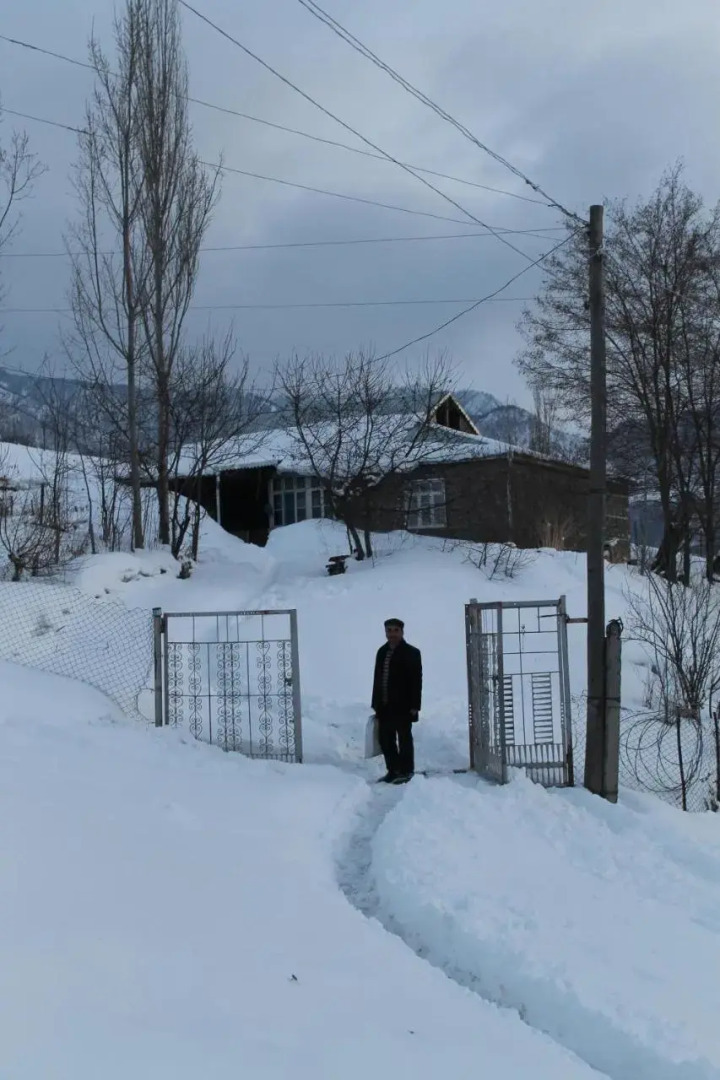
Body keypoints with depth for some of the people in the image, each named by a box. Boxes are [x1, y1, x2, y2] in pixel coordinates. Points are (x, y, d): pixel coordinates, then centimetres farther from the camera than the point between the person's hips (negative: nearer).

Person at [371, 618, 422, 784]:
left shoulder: (411, 653, -6)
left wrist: (414, 706, -15)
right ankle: (393, 770, 20)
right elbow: (377, 679, 15)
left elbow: (416, 681, -9)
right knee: (385, 739, 10)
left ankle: (406, 772, 11)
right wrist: (376, 703, 11)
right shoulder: (382, 652, 12)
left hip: (403, 706, -6)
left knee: (404, 739, 2)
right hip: (385, 706, 6)